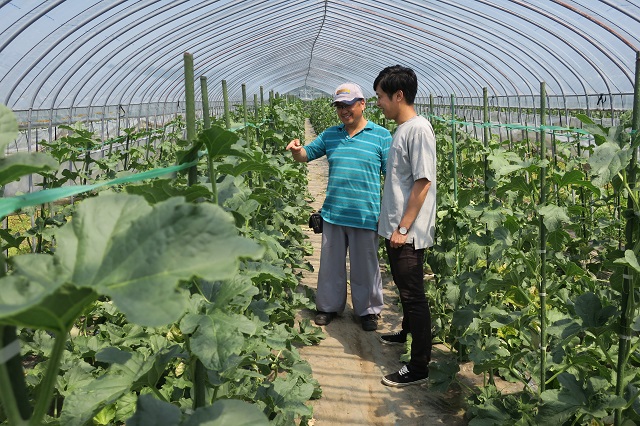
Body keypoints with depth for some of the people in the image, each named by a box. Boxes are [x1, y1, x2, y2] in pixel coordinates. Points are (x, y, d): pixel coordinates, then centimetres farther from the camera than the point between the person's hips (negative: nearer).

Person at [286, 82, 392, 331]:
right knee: (331, 263, 14)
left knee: (365, 266, 9)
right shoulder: (330, 135, 9)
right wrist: (296, 150, -11)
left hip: (365, 215, -3)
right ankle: (329, 306, 32)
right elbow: (305, 156, 14)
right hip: (332, 213, 4)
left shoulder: (381, 136, -2)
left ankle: (368, 310, 26)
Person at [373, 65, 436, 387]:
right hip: (394, 228, 10)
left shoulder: (419, 129, -16)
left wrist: (403, 229, -20)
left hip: (409, 233, -9)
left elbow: (423, 182, -20)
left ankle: (419, 366, 4)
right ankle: (408, 332, 45)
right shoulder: (402, 129, 13)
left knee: (413, 294, -4)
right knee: (403, 287, 24)